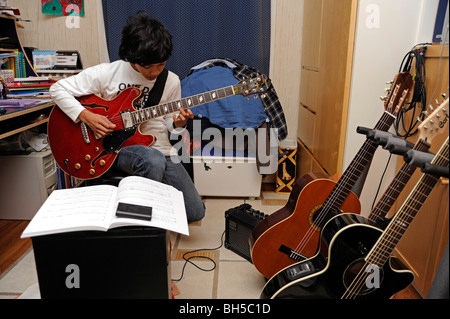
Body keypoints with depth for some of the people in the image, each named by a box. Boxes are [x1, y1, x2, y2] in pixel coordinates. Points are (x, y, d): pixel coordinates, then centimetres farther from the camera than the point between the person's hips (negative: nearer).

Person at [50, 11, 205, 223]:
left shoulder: (171, 82, 1)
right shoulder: (107, 73, -8)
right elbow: (57, 89, -2)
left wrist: (177, 123, -14)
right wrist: (85, 116, -17)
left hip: (159, 150, 3)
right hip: (117, 147, -3)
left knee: (195, 212, -6)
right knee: (153, 160, -41)